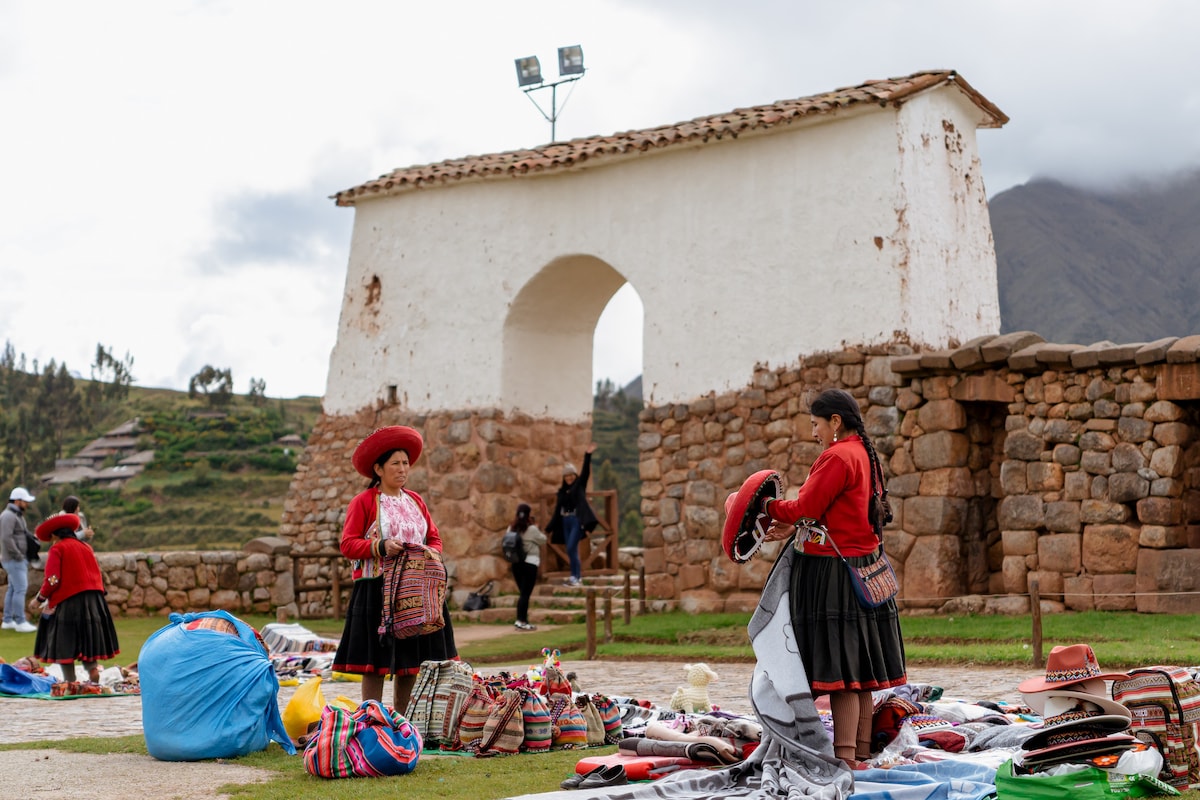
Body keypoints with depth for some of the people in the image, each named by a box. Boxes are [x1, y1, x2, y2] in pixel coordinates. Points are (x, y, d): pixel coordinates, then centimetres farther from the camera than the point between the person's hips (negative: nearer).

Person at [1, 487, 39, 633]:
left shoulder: (17, 515, 16)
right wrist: (18, 555, -20)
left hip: (20, 559, 10)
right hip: (14, 560, -10)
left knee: (13, 589, 11)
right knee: (20, 589, -10)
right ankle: (20, 622, -8)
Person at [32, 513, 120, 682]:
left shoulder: (57, 549, -6)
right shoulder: (86, 547, 14)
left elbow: (52, 580, -14)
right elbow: (98, 575, 16)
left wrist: (41, 597, 1)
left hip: (69, 601, -6)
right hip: (93, 602, 6)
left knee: (65, 643, 4)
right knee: (86, 639, 19)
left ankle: (70, 681, 5)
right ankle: (93, 670, 6)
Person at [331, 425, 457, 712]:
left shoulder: (415, 501, 15)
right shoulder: (363, 502, -2)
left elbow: (434, 538, 17)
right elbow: (348, 544, -6)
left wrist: (430, 554, -4)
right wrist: (381, 546, -20)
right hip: (376, 590, -5)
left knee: (410, 659, 7)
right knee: (375, 660, -5)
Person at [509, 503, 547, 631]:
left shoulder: (512, 529, 5)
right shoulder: (532, 529, -11)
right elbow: (543, 540, 1)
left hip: (516, 563, 6)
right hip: (530, 563, -6)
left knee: (523, 593, 13)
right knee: (526, 594, -4)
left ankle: (523, 620, 14)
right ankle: (521, 621, -7)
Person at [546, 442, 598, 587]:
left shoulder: (580, 485, 3)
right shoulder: (562, 491, 13)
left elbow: (585, 472, -12)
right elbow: (557, 511, 14)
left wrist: (588, 455, -24)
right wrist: (550, 528, 11)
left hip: (577, 521, -6)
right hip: (565, 522, 6)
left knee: (571, 549, -14)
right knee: (572, 551, 7)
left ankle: (576, 577, -9)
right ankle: (577, 578, 11)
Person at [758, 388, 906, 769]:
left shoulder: (837, 457, -15)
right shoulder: (863, 455, 16)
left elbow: (804, 509, -14)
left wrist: (767, 506, 3)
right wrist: (794, 530, 15)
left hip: (833, 572, -10)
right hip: (861, 567, 10)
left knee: (840, 668, -9)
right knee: (859, 671, 11)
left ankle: (844, 757, -8)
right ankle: (861, 754, 16)